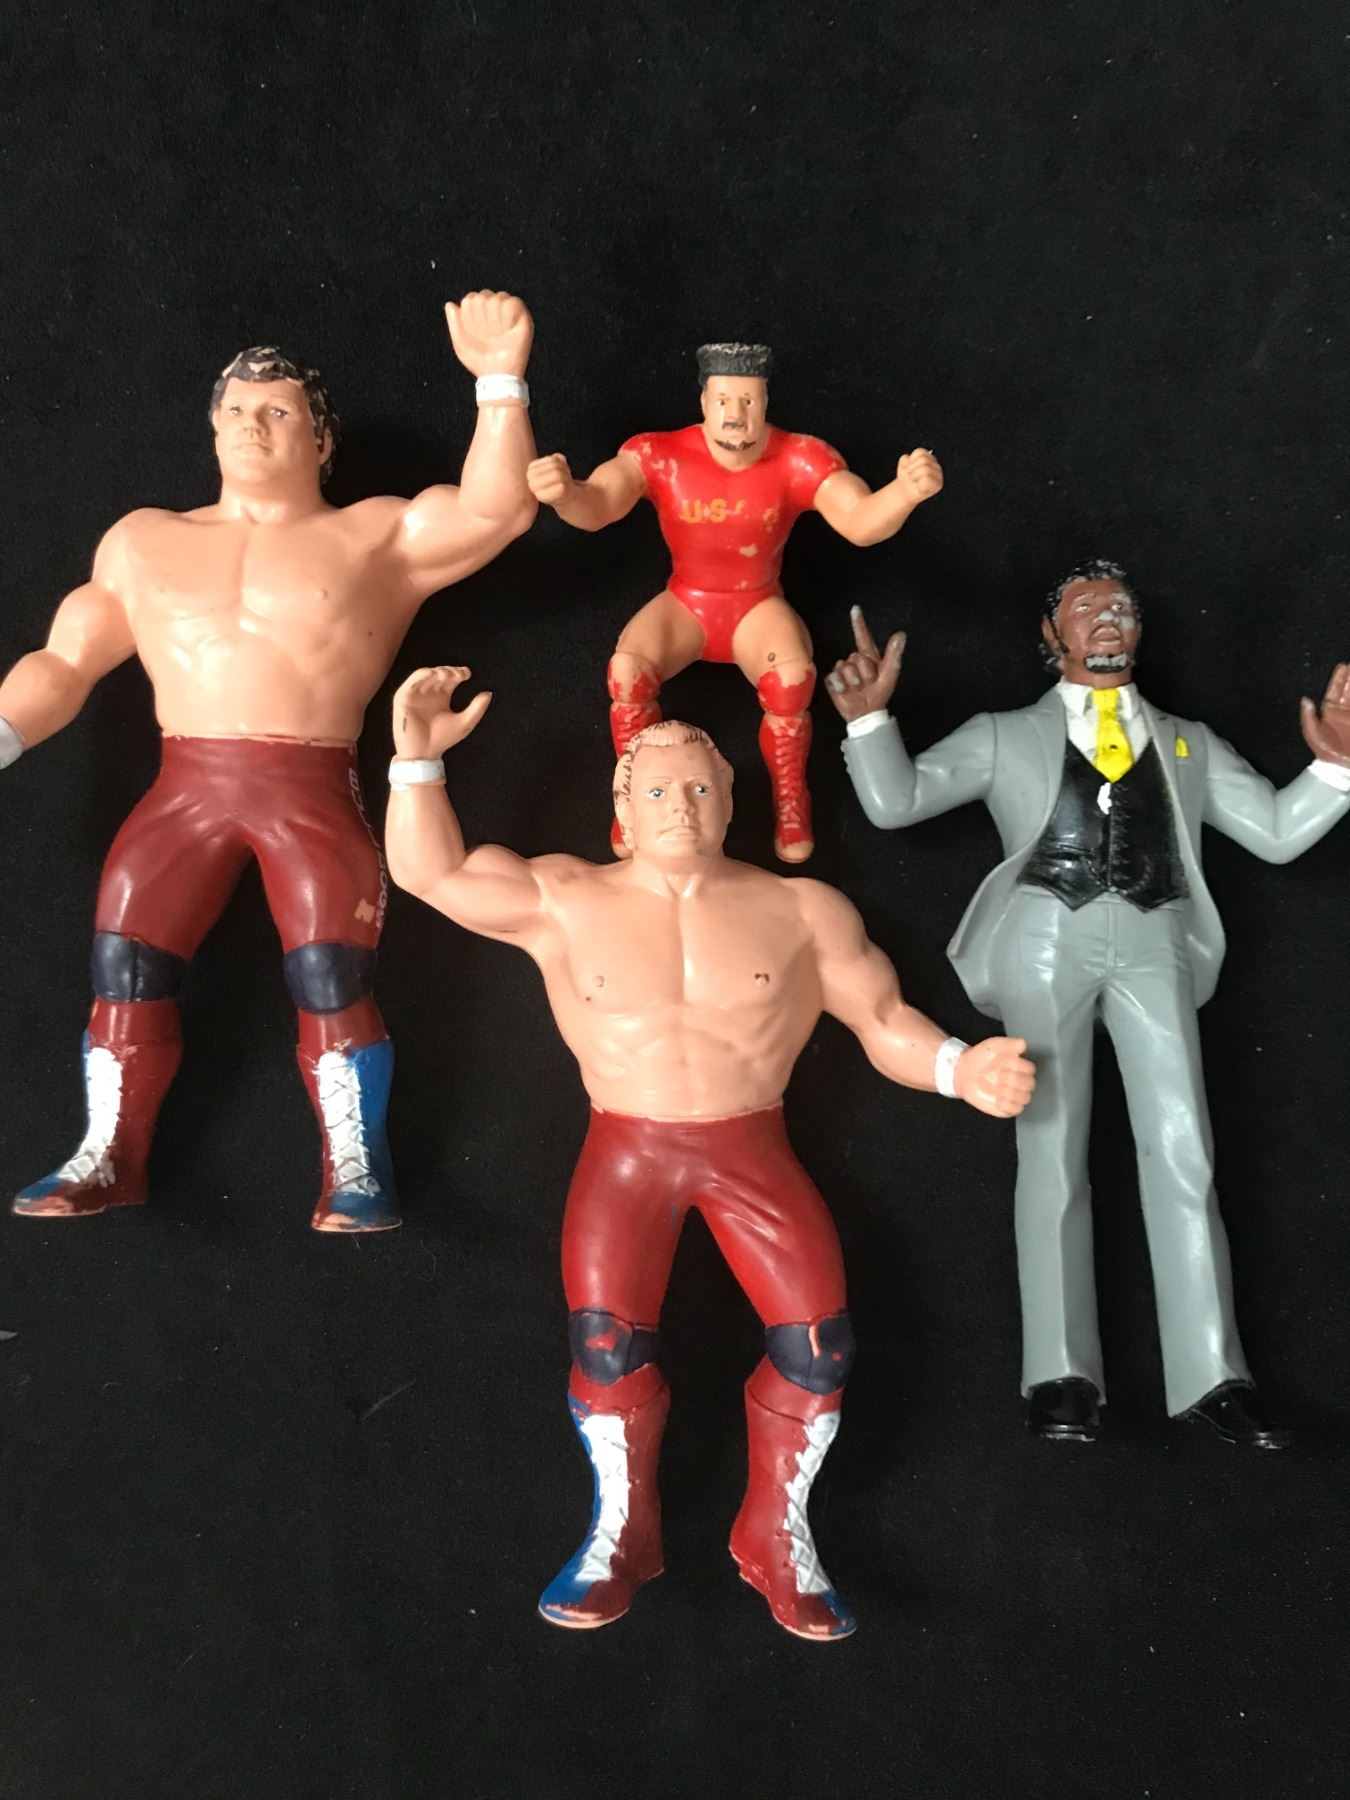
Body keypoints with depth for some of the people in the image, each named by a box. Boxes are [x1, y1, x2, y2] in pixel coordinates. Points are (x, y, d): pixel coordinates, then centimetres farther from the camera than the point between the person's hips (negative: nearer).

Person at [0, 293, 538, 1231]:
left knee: (331, 974, -17)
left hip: (314, 789, -3)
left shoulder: (379, 535, 11)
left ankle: (356, 1169, -8)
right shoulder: (144, 540, 20)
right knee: (124, 959, -9)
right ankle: (110, 1158, 2)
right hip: (185, 786, 3)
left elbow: (496, 510, -2)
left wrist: (500, 380, -9)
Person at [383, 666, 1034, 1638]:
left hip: (752, 1148, 0)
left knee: (818, 1338, -16)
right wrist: (418, 757, -11)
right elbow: (430, 872, 3)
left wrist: (958, 1067, -13)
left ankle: (777, 1534, 7)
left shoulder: (800, 907, 5)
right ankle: (623, 1531, 7)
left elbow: (883, 1019, 6)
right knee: (607, 1340, -19)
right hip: (626, 1149, 0)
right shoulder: (565, 900, 5)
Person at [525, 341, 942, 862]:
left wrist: (906, 492, -54)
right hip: (684, 602, 1)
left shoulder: (799, 459, -18)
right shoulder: (658, 454, -19)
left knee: (792, 678, -33)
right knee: (626, 670, -30)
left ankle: (790, 805, -5)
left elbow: (861, 522, -29)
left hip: (758, 605, 0)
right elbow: (594, 508, -32)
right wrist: (563, 493, -59)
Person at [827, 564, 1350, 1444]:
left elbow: (1278, 832, 17)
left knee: (1183, 1153, -8)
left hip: (1154, 945, 1)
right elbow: (894, 801, 11)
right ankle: (1063, 1376, -5)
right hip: (1047, 939, -1)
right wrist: (870, 715, -4)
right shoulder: (1006, 736, 18)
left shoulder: (1190, 743, 23)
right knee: (1051, 1149, -5)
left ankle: (1213, 1374, -8)